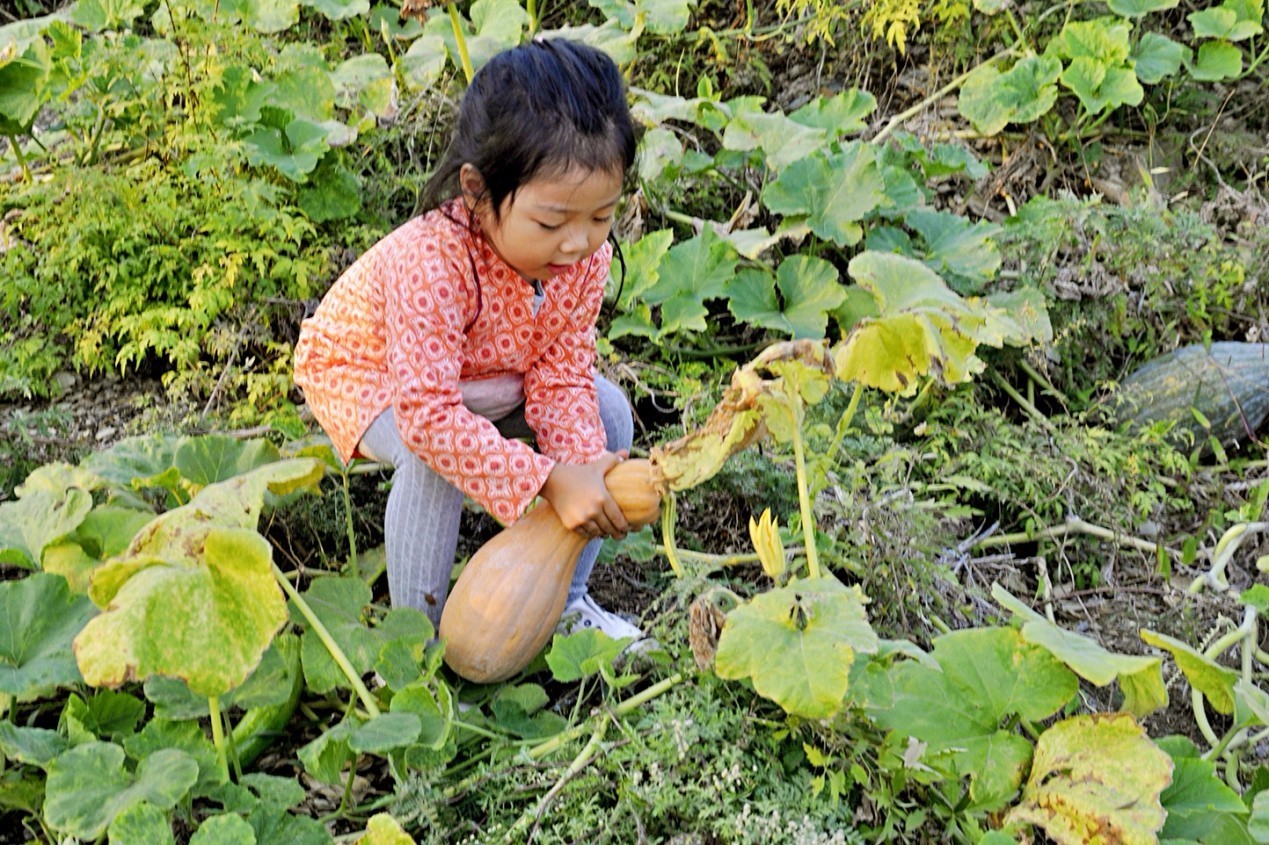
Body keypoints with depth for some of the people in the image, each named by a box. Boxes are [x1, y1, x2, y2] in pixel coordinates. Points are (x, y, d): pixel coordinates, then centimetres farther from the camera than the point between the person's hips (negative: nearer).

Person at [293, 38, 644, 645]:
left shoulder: (587, 255, -24)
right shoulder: (432, 264, -45)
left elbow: (560, 374, -17)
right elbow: (428, 414, -46)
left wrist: (585, 467, -36)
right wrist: (549, 481, -49)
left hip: (488, 373, 7)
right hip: (363, 369, -6)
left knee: (607, 413, -6)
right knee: (435, 459, -35)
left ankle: (561, 599, 9)